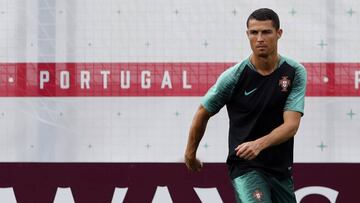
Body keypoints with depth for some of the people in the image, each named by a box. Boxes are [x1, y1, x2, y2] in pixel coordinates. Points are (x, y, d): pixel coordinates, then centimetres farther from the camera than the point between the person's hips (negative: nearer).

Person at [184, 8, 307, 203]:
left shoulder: (295, 72, -4)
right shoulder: (234, 76, -9)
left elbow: (291, 125, -13)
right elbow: (203, 113, 6)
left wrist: (259, 144, -30)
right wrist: (190, 153, 16)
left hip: (281, 169, 4)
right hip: (245, 166, -4)